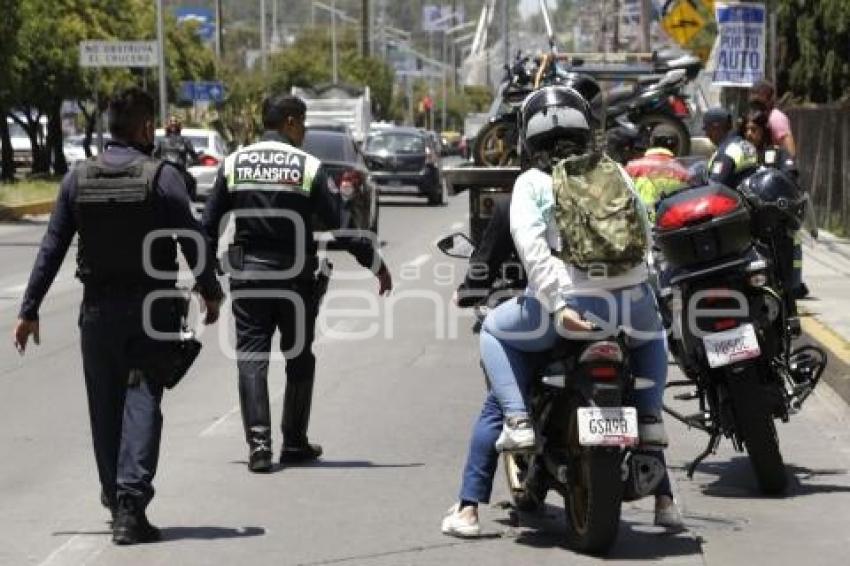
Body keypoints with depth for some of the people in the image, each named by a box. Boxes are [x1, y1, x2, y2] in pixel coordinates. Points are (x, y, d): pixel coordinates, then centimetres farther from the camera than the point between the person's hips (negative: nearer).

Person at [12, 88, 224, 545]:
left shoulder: (78, 178, 2)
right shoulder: (162, 177, -8)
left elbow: (52, 249, 3)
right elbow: (192, 242, -7)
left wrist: (29, 310, 7)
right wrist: (210, 293, 8)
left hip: (98, 309, 3)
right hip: (151, 309, -3)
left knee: (104, 409, 14)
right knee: (142, 403, -2)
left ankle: (115, 501, 22)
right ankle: (131, 503, -14)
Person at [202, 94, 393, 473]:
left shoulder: (234, 164, 2)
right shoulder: (309, 168, -6)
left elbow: (209, 224, 5)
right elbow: (341, 225, -6)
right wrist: (377, 264, 4)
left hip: (247, 279, 1)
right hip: (295, 281, -1)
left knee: (251, 358, 2)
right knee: (299, 359, 13)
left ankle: (258, 442, -10)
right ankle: (294, 443, 18)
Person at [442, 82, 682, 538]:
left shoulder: (532, 183, 5)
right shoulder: (615, 174, 15)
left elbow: (532, 247, -11)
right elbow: (644, 236, 13)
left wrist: (557, 304, -17)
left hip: (569, 303, -3)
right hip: (633, 302, 3)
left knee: (494, 330, 23)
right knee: (652, 334, 38)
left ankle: (518, 419, 7)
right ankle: (650, 418, 21)